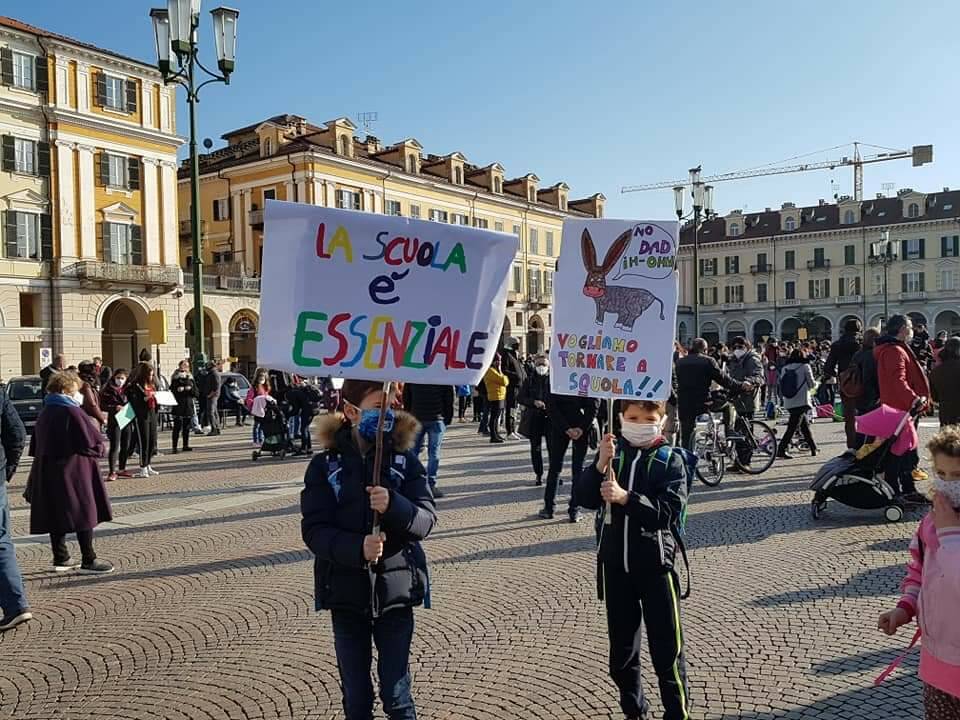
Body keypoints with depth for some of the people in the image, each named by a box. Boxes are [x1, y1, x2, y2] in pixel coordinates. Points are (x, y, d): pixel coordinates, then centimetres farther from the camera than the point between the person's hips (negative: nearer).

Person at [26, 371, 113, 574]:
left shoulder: (45, 413, 9)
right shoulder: (72, 412, -14)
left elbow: (36, 446, 15)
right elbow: (93, 441, -16)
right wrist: (97, 451, 5)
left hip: (46, 471, 8)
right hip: (73, 471, -8)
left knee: (56, 515, 13)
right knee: (83, 513, 0)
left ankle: (61, 558, 20)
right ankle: (88, 560, 3)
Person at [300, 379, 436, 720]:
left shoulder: (404, 459, -2)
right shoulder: (325, 465, -4)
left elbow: (426, 519, -9)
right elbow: (314, 530, -9)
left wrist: (393, 506, -29)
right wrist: (357, 548, -26)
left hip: (395, 589, 0)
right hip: (347, 593, 1)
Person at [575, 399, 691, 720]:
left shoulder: (670, 460, -6)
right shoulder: (612, 452, 1)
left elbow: (669, 510, -18)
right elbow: (586, 499, -8)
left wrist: (626, 498, -31)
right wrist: (600, 465, -24)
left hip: (655, 564, -3)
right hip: (614, 562, 3)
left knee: (667, 649, 3)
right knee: (621, 648, 15)